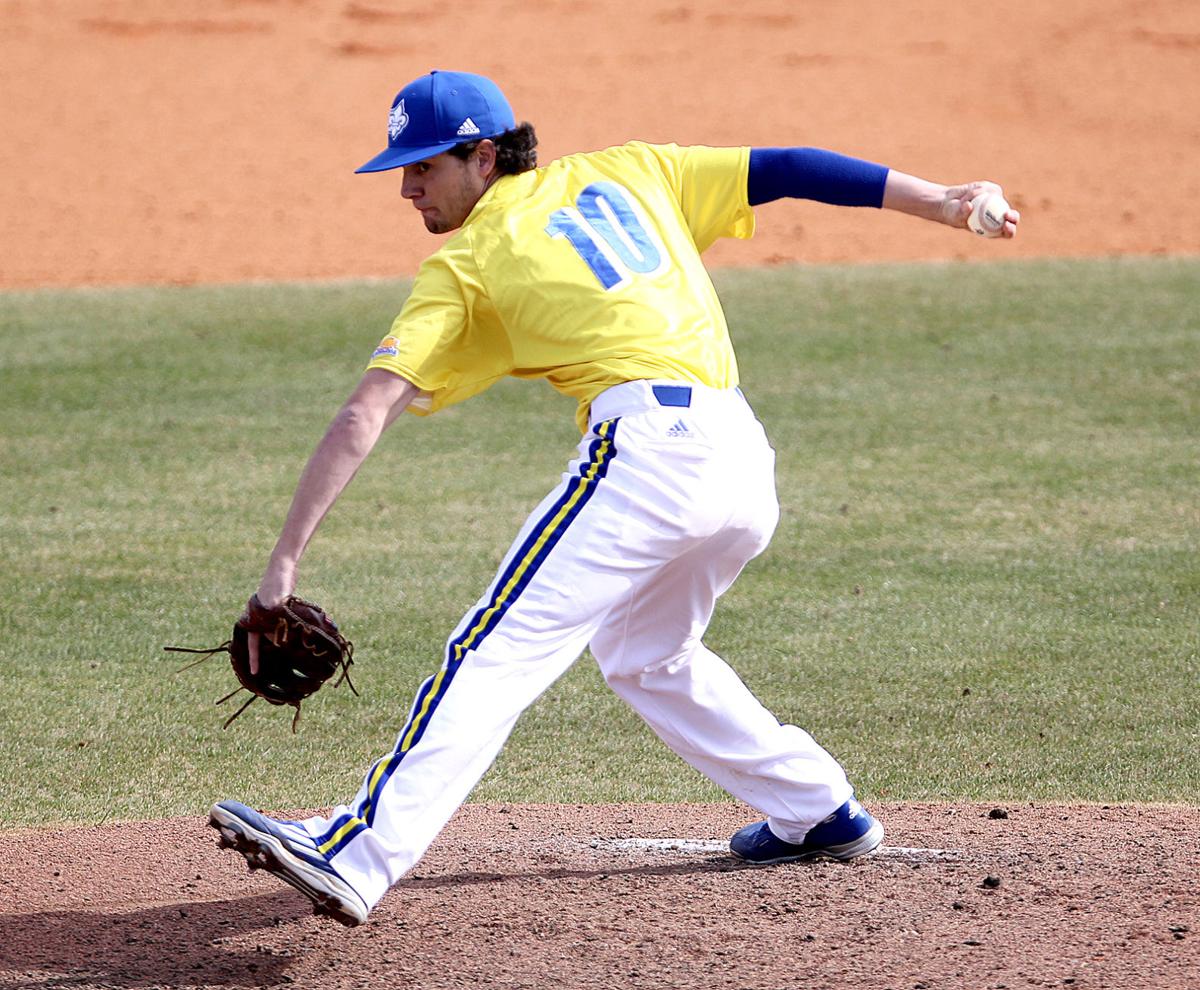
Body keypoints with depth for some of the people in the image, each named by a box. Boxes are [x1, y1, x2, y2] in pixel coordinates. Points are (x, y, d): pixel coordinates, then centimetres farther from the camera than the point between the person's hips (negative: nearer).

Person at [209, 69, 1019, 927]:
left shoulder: (463, 268, 9)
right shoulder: (630, 173, 24)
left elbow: (364, 419, 1)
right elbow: (782, 171, 22)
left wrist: (286, 561, -3)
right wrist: (943, 204, 25)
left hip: (647, 448, -7)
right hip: (747, 462, 7)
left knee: (498, 653, -14)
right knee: (642, 655, 29)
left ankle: (354, 858, -27)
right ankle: (819, 811, 35)